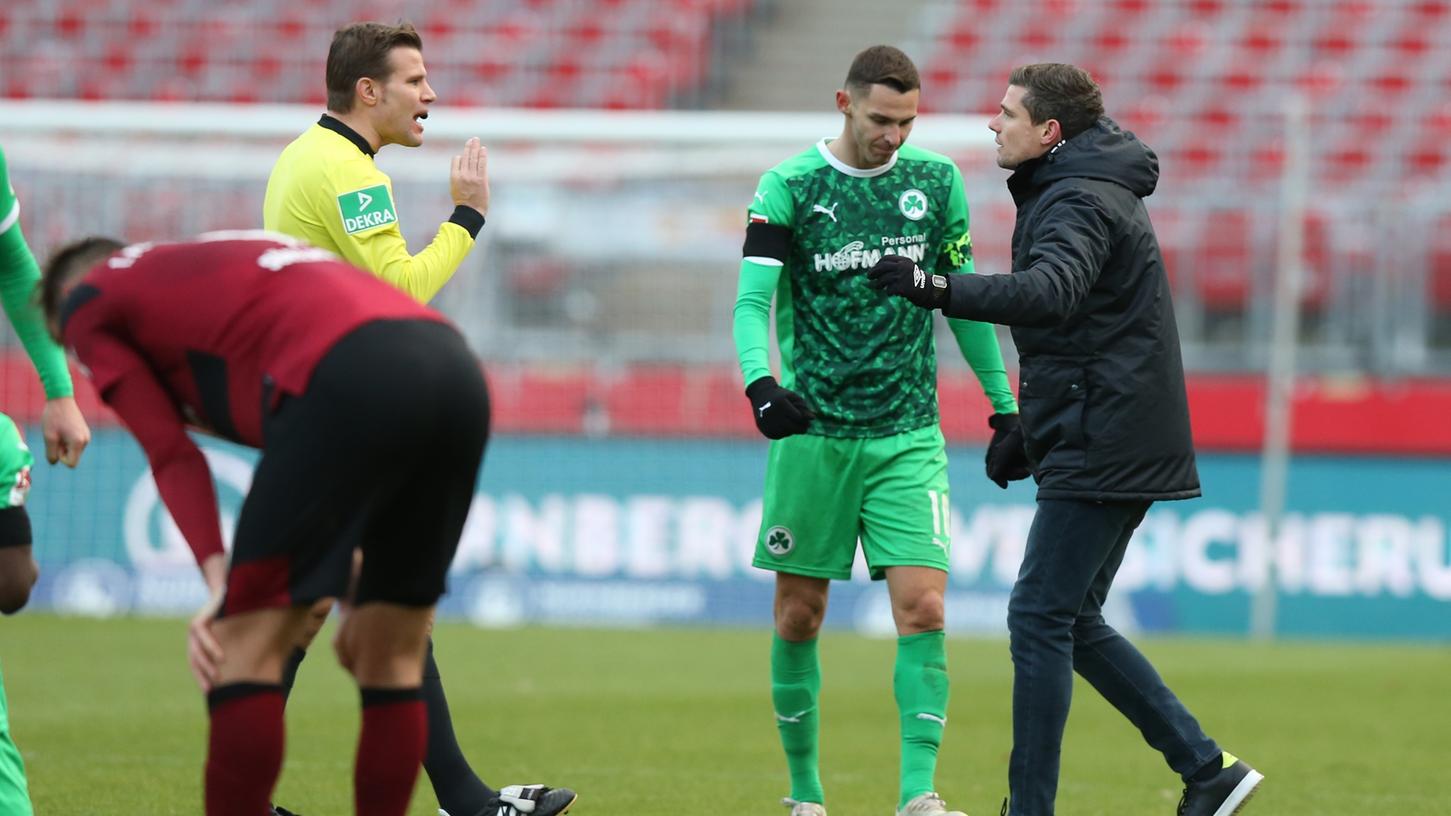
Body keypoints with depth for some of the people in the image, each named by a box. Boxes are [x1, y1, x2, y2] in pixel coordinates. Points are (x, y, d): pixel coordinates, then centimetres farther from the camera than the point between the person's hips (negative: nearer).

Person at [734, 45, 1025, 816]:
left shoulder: (935, 180, 5)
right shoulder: (789, 187, -4)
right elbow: (752, 302, -10)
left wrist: (1004, 407, 16)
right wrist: (761, 383, -29)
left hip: (908, 434, 1)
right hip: (814, 431, -1)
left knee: (922, 609, -11)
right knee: (798, 615, 4)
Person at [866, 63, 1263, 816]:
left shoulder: (1078, 203, -16)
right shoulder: (1093, 186, 17)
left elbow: (1048, 295, -36)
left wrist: (937, 290, -45)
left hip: (1101, 448, -10)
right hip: (1119, 446, 10)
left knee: (1040, 617, -9)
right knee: (1073, 622, 13)